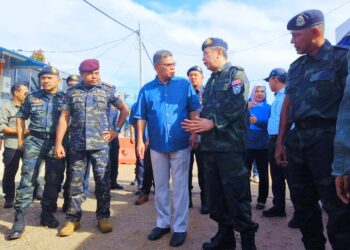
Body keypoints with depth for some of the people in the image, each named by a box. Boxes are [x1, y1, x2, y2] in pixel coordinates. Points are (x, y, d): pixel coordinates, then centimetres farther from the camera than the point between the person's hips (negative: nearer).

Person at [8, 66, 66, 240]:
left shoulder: (65, 98, 4)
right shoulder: (32, 97, 9)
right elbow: (21, 117, 18)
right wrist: (20, 139, 11)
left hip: (56, 143, 0)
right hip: (34, 141, 0)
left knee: (53, 180, 6)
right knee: (27, 178, -5)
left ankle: (47, 214, 21)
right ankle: (19, 218, 0)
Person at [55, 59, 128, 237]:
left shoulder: (107, 90, 3)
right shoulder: (72, 92, 6)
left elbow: (124, 109, 12)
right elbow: (64, 118, 4)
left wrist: (117, 130, 3)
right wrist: (58, 143, -1)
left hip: (100, 144, -1)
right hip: (77, 145, 1)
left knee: (103, 181, 4)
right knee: (75, 182, 7)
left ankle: (103, 217, 19)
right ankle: (73, 219, 21)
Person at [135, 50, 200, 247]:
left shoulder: (184, 84, 1)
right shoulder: (147, 89, 5)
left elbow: (194, 110, 0)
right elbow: (141, 117, 5)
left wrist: (194, 133, -10)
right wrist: (140, 140, -1)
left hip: (181, 144, -2)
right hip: (157, 145, 3)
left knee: (180, 187, 4)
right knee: (160, 187, 13)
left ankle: (180, 227, 16)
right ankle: (163, 223, 29)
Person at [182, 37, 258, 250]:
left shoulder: (236, 74, -2)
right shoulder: (211, 80, 22)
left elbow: (236, 106, -16)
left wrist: (213, 123, -19)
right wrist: (199, 125, 2)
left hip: (230, 144, -8)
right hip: (211, 144, 8)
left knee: (236, 192, -4)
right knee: (216, 191, 12)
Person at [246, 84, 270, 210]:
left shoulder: (268, 107, 7)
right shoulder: (247, 104, 9)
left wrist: (258, 121, -19)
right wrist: (246, 109, -18)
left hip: (262, 145, 0)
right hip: (247, 144, 0)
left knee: (263, 174, 4)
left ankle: (262, 200, 14)